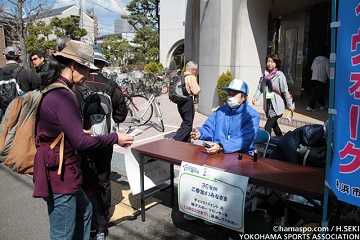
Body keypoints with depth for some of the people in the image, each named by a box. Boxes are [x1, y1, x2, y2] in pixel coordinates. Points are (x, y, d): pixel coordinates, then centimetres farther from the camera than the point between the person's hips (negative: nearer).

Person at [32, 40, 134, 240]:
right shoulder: (64, 96, -23)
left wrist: (78, 132, 19)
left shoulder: (52, 90, 8)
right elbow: (80, 142, -23)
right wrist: (115, 138, -14)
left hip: (58, 171, 11)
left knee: (84, 210, 27)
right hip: (60, 173, -10)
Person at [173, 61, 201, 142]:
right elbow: (196, 91, -19)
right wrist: (199, 89, 2)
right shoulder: (191, 77, -13)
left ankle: (186, 141, 25)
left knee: (186, 121, 19)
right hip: (188, 101, -8)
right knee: (188, 124, 0)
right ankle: (175, 140, -9)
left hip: (180, 101, 8)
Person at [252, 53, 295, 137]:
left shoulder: (280, 75, -12)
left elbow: (285, 91, -11)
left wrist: (290, 105, -8)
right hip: (268, 104, 7)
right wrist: (255, 97, -16)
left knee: (268, 127, -14)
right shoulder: (265, 75, 6)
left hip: (277, 105, -7)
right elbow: (260, 88, 2)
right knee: (274, 125, 22)